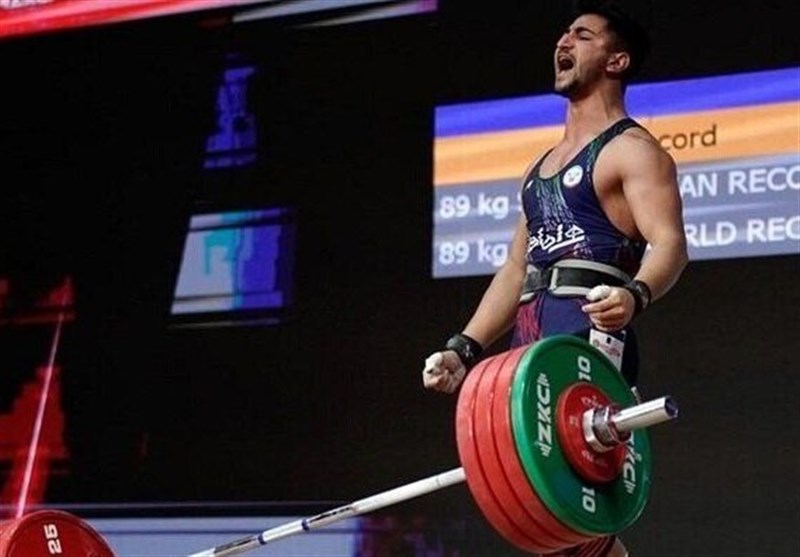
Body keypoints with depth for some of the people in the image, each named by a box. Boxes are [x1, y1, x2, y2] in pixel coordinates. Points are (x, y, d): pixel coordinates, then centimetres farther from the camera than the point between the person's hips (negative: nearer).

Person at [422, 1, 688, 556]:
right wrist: (465, 348, 17)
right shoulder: (543, 165, 27)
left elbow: (669, 244, -15)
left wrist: (635, 294, -36)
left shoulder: (631, 150, 0)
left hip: (588, 335, -9)